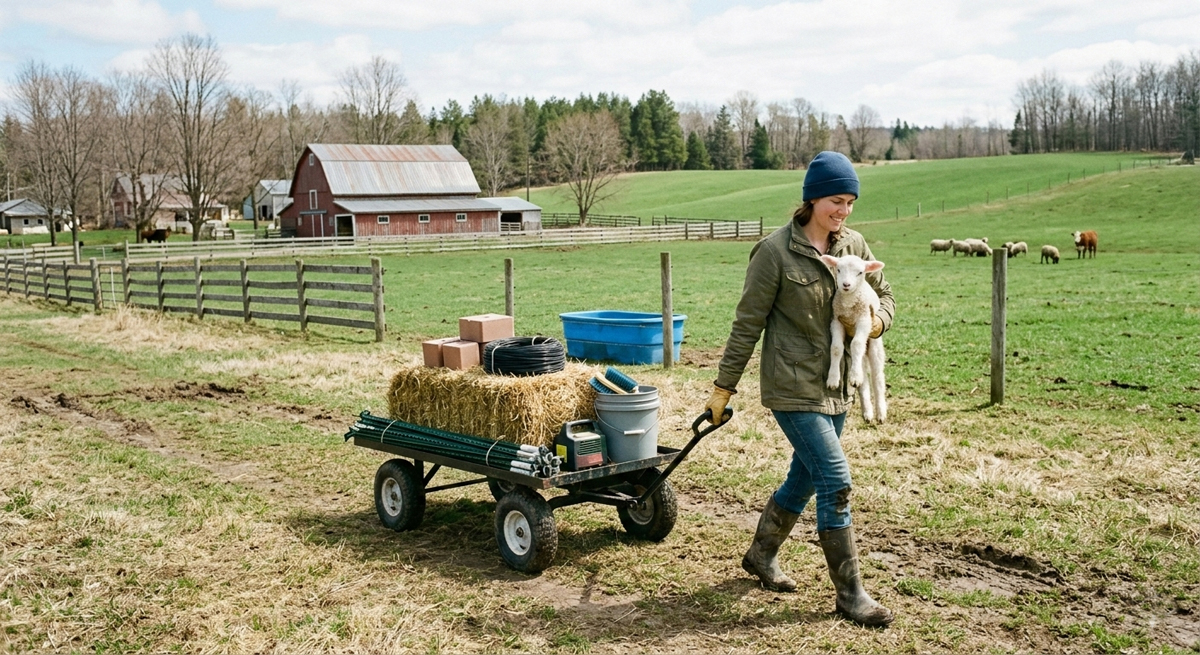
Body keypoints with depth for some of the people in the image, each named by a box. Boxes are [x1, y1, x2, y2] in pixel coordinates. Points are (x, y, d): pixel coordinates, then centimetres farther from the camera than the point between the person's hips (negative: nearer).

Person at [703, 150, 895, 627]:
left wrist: (876, 321, -8)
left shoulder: (854, 246, 4)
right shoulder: (775, 251, -13)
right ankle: (849, 593, 3)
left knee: (805, 477, 17)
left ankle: (761, 555, 39)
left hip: (837, 386, 7)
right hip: (793, 387, -7)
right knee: (836, 480, -9)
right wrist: (724, 387, -5)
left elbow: (884, 297, 16)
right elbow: (747, 324, -9)